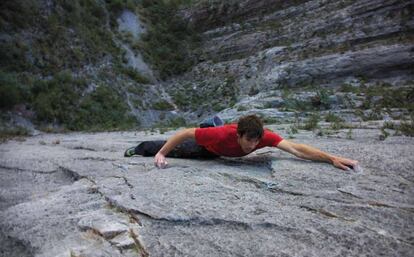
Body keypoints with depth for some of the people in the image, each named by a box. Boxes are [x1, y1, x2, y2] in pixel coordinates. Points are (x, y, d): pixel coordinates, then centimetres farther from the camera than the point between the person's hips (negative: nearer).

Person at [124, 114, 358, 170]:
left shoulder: (264, 136, -39)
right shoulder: (223, 135, -47)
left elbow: (297, 149, -42)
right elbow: (185, 133, -38)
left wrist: (332, 158, -50)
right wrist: (160, 155, -37)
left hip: (220, 152, 3)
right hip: (206, 148, -3)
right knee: (176, 150, 21)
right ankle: (140, 148, 44)